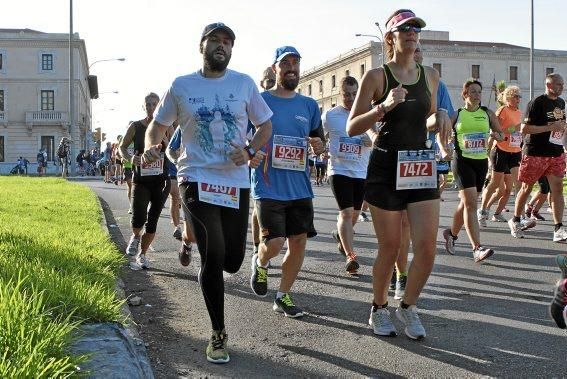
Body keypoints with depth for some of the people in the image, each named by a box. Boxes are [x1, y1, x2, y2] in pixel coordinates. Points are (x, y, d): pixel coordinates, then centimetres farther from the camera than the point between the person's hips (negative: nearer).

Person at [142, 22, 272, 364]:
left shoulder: (244, 83, 6)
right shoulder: (181, 86, 3)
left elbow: (265, 125, 12)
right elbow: (158, 125, 11)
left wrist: (250, 152, -7)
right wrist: (151, 147, -11)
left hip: (236, 181, 2)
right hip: (197, 179, -2)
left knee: (232, 261, 6)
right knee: (213, 256, -9)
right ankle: (218, 333, 8)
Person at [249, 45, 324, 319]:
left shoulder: (309, 106, 11)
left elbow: (319, 141, 20)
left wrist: (319, 145, -4)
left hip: (299, 187, 5)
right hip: (268, 187, -4)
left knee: (299, 241, 4)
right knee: (274, 243, -13)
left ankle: (283, 296, 22)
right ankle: (260, 263, 25)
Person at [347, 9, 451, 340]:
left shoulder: (430, 75, 10)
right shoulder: (377, 76, -4)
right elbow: (352, 128, -6)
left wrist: (440, 117, -1)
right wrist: (384, 107, -20)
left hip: (421, 166, 4)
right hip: (387, 167, -4)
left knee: (427, 246, -2)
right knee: (390, 247, 4)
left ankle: (409, 306, 22)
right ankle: (380, 309, 26)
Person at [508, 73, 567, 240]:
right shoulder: (537, 103, -11)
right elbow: (524, 128, -17)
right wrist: (550, 127, -20)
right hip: (535, 153, -6)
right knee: (527, 187, 6)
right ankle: (515, 221, 23)